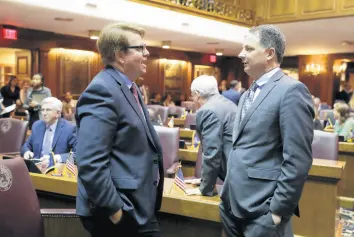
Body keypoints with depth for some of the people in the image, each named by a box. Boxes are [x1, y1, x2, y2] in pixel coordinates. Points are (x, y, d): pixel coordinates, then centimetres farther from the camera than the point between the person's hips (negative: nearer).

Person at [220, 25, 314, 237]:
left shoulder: (291, 91, -13)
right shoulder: (248, 94, 15)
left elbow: (298, 160, -18)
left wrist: (278, 211, -18)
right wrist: (228, 191, 16)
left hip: (262, 210, -8)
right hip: (233, 204, 8)